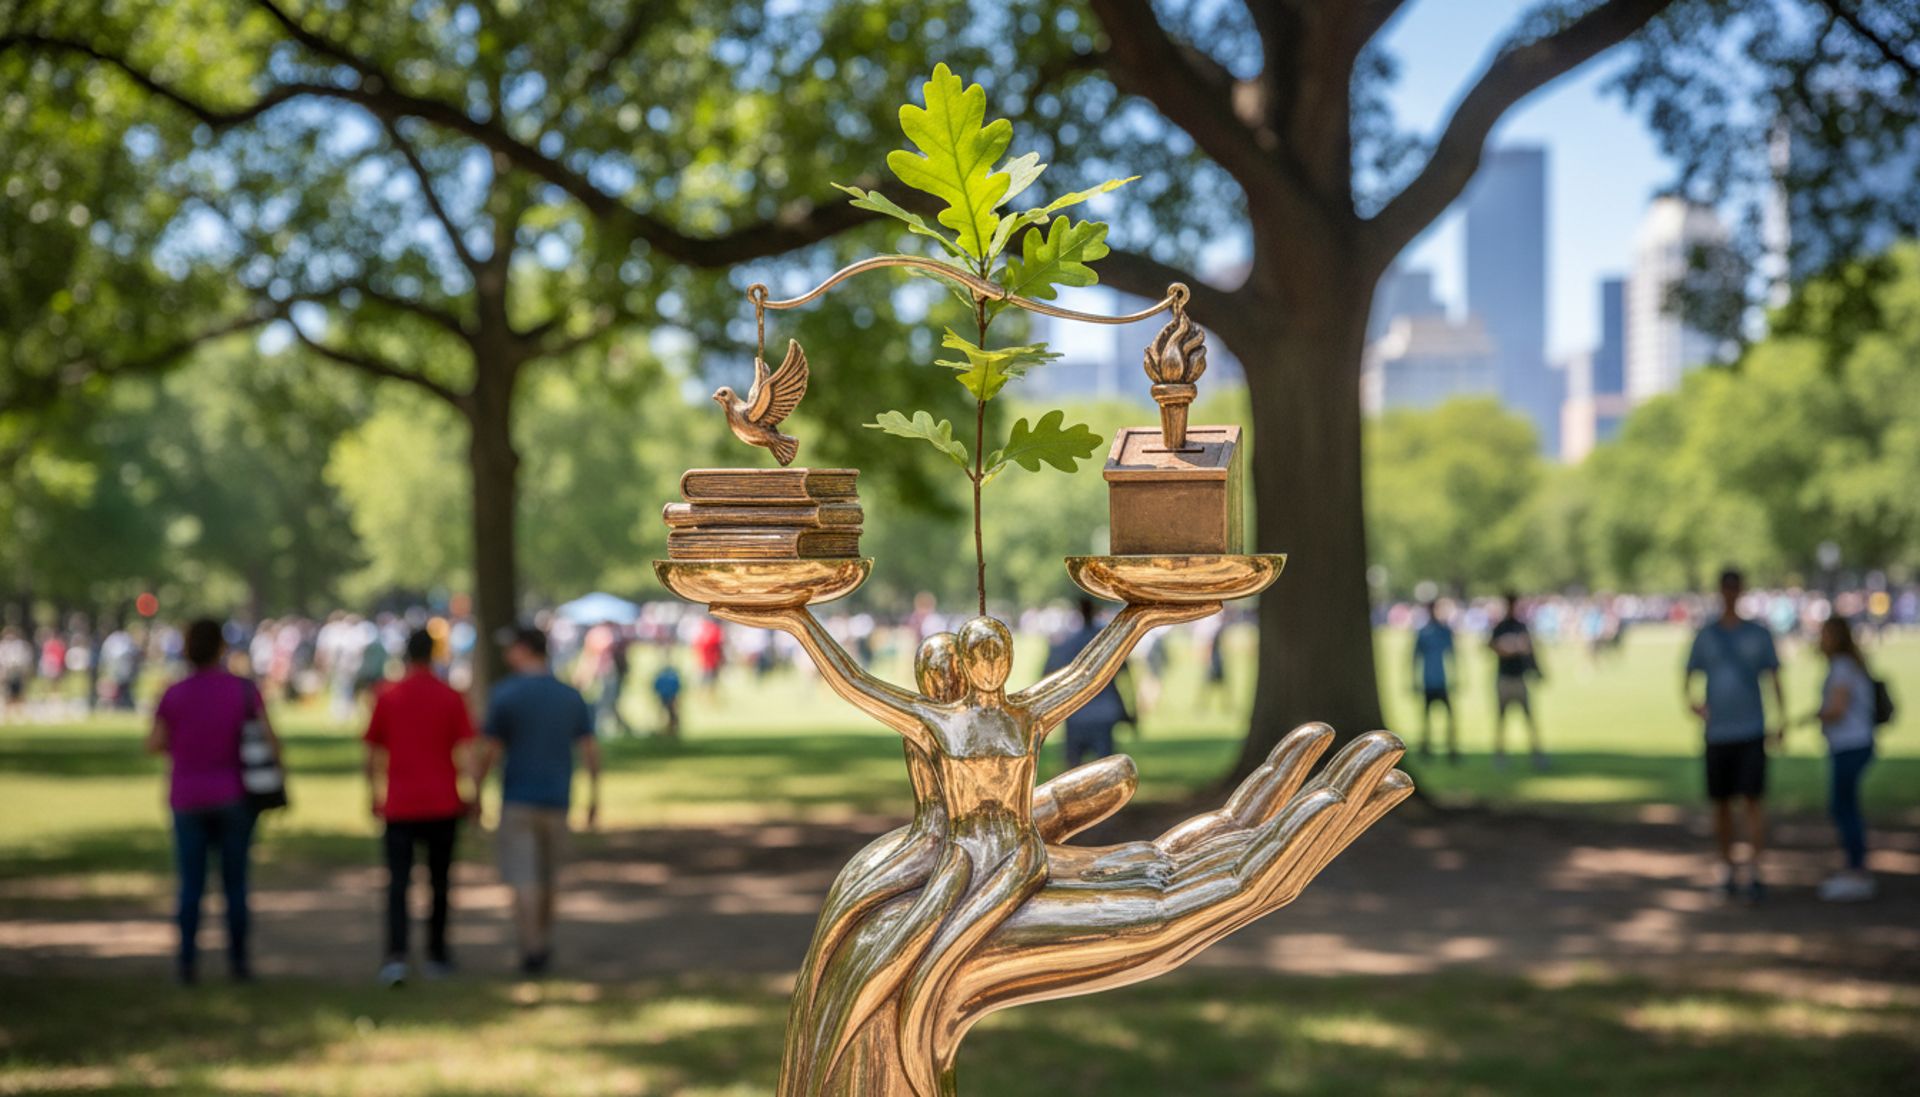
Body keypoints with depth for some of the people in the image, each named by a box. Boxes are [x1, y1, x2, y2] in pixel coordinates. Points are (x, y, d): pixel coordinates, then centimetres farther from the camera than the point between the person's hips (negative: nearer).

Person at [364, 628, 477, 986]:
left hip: (399, 808, 0)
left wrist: (374, 795, 15)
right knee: (439, 881, 14)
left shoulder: (387, 697, 1)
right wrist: (473, 796, 4)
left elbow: (373, 752, 4)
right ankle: (437, 955, 21)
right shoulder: (451, 698, -1)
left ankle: (396, 956, -20)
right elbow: (466, 751, -4)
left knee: (398, 882, -3)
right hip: (442, 805, 0)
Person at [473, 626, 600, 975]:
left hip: (517, 799, -4)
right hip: (557, 799, 4)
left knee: (522, 879, -3)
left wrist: (476, 790, 3)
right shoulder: (572, 696, 4)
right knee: (548, 877, 18)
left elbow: (490, 751, -8)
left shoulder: (505, 694, -8)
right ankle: (544, 943, 28)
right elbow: (590, 749, 2)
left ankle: (531, 949, -12)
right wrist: (594, 797, 9)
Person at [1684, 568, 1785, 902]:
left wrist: (1781, 721, -3)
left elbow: (1775, 680, 6)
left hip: (1751, 732, -2)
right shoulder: (1705, 635, 6)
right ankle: (1727, 868, 22)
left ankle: (1754, 872, -11)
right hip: (1717, 733, 2)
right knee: (1721, 802, 7)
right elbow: (1688, 678, 7)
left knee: (1753, 799, -11)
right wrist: (1691, 701, -14)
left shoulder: (1759, 633, 4)